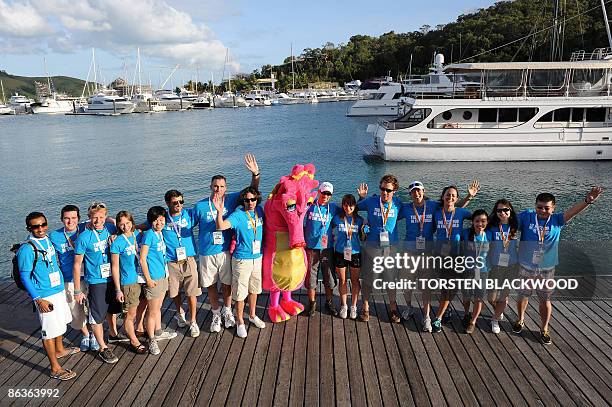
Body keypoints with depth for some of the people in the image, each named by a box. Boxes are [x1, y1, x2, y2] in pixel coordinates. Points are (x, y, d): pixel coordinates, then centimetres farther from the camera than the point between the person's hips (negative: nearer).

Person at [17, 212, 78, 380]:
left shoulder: (49, 240, 4)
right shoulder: (27, 249, -19)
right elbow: (24, 277, -16)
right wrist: (38, 299, -19)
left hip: (59, 290, 8)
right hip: (45, 296, -8)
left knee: (60, 322, 25)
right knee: (49, 331, 0)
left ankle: (59, 350, 47)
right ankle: (55, 369, 9)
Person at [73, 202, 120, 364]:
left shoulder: (110, 229, -6)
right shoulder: (84, 238, -18)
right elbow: (77, 265, -13)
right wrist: (77, 291, -12)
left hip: (112, 277, 5)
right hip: (96, 281, -5)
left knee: (112, 309, 25)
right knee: (97, 316, 5)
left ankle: (113, 334, 49)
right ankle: (103, 349, 21)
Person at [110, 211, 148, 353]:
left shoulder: (138, 234, 0)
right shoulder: (117, 243, -14)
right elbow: (115, 267, -10)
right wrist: (118, 290, -10)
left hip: (142, 279, 5)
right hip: (129, 282, -5)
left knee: (142, 307, 21)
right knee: (131, 314, 7)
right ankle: (134, 342, 24)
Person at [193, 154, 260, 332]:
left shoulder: (231, 200, -4)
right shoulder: (200, 206, -6)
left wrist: (255, 174, -20)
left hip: (226, 251, 0)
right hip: (207, 253, 0)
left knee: (227, 283, 13)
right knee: (211, 285, 12)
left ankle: (227, 311, 36)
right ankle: (216, 314, 32)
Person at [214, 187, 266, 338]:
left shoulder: (260, 211, -1)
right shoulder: (238, 215, -19)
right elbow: (221, 226, -37)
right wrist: (219, 212, -50)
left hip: (258, 257, 5)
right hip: (242, 259, -5)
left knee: (254, 289, 22)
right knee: (240, 293, 6)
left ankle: (252, 315, 42)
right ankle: (240, 322, 24)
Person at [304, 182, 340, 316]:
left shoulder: (333, 208, 4)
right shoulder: (309, 207, -1)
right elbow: (302, 226, 6)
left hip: (328, 248, 2)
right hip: (311, 248, -1)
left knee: (330, 278, 8)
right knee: (310, 277, 5)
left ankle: (329, 303, 27)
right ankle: (312, 303, 23)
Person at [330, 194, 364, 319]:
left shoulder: (359, 220, -2)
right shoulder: (337, 218, -3)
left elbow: (362, 237, 4)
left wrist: (364, 233, -15)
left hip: (355, 253, 0)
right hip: (340, 253, 0)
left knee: (355, 280, 8)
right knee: (342, 280, 10)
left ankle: (353, 306, 22)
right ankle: (343, 306, 25)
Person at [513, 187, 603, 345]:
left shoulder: (556, 220, -10)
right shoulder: (526, 216, -10)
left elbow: (572, 211, -26)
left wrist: (587, 201, -43)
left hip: (547, 270, 0)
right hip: (526, 268, 0)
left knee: (545, 300, 12)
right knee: (522, 297, 17)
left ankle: (544, 329, 32)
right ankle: (520, 320, 44)